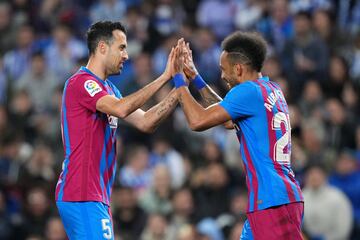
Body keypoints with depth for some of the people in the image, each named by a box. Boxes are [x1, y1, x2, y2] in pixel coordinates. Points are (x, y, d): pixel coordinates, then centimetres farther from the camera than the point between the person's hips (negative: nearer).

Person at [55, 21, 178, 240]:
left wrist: (178, 89, 1)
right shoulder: (81, 82, -11)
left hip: (96, 197, 10)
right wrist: (165, 77, -22)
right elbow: (121, 108, -26)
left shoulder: (108, 89, 19)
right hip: (81, 196, -10)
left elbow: (146, 123, 13)